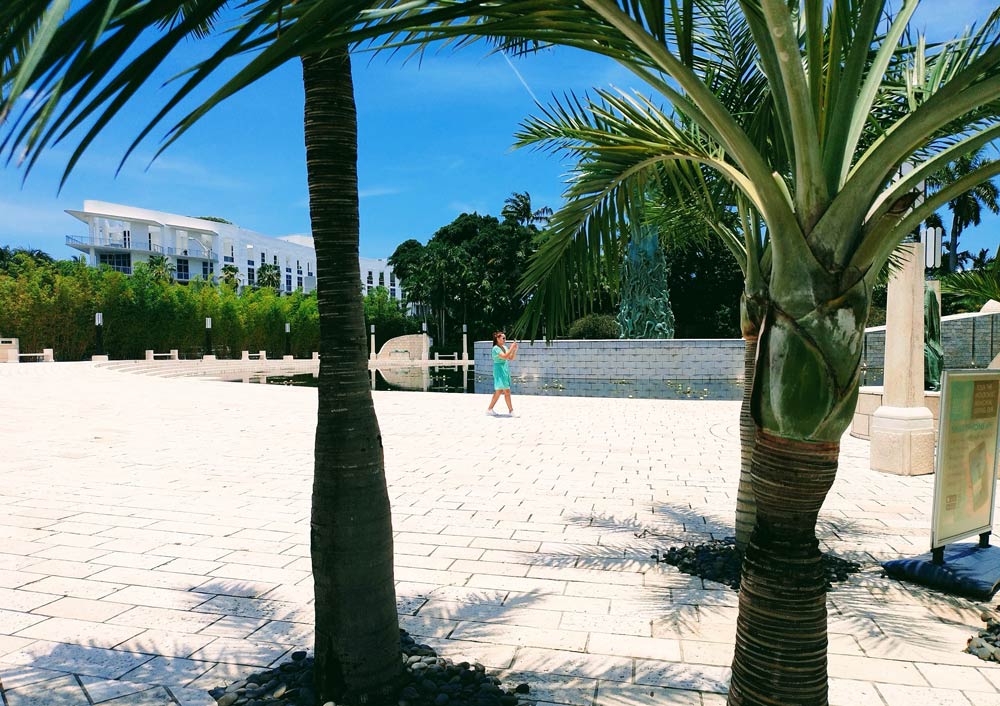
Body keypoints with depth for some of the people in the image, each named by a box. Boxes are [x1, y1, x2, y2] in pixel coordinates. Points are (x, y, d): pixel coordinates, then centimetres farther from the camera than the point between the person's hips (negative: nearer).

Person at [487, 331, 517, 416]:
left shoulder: (505, 347, 14)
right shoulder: (496, 348, -12)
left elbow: (511, 358, 13)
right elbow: (504, 356, -24)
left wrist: (515, 350, 0)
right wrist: (511, 348, -19)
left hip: (505, 371, 9)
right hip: (499, 371, -9)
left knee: (499, 391, 11)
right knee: (507, 391, -8)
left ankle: (489, 409, 17)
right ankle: (511, 410, -3)